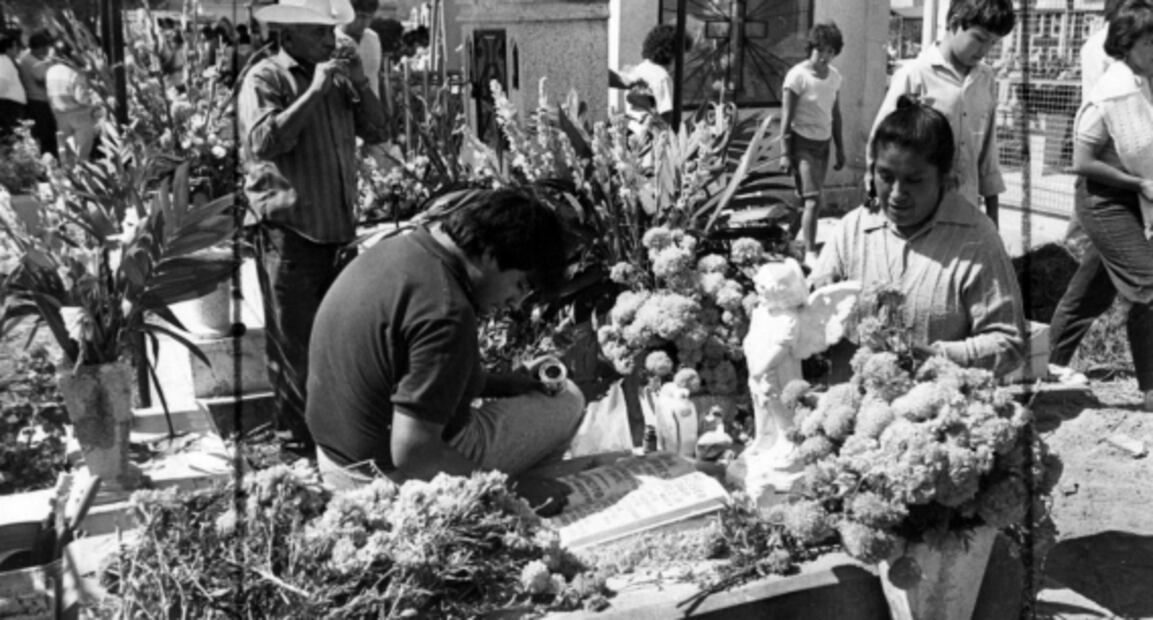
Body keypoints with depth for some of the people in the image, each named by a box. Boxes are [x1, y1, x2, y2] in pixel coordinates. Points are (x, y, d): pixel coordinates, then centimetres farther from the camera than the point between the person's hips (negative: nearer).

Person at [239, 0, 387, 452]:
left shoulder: (337, 77, 15)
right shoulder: (265, 79, -7)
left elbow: (375, 131, 12)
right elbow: (263, 142, -21)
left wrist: (360, 85, -4)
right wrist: (314, 91, -20)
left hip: (339, 227, 7)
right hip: (289, 231, -7)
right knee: (293, 341, -1)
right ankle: (298, 436, 8)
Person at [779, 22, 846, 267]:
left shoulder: (834, 76, 5)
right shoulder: (797, 76, -13)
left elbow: (835, 115, 14)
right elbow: (786, 117, -11)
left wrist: (840, 149, 16)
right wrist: (784, 153, -13)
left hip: (823, 143, 6)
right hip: (803, 142, -6)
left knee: (811, 198, 9)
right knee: (813, 199, -12)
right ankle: (810, 253, -9)